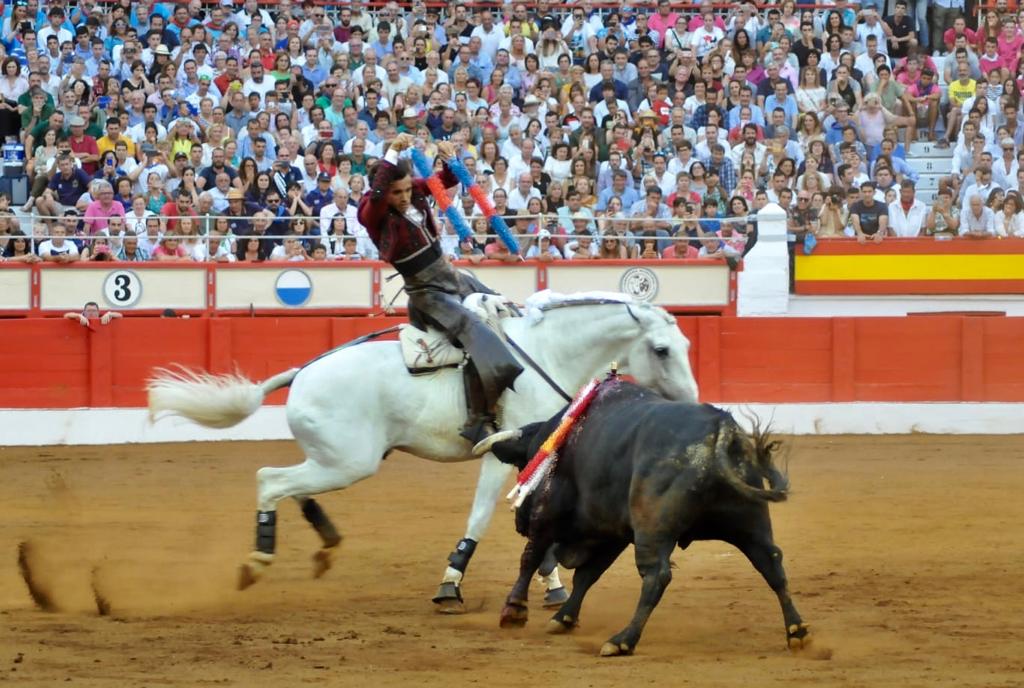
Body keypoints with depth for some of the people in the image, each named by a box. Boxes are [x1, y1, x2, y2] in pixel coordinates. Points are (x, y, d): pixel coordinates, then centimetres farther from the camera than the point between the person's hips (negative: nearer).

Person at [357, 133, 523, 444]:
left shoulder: (415, 191, 0)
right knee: (476, 333, -27)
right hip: (428, 292, -9)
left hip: (453, 278, 9)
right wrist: (392, 154, -44)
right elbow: (376, 196, -42)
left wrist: (450, 159, -15)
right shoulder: (373, 213, -19)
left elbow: (448, 181, 7)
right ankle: (478, 421, -29)